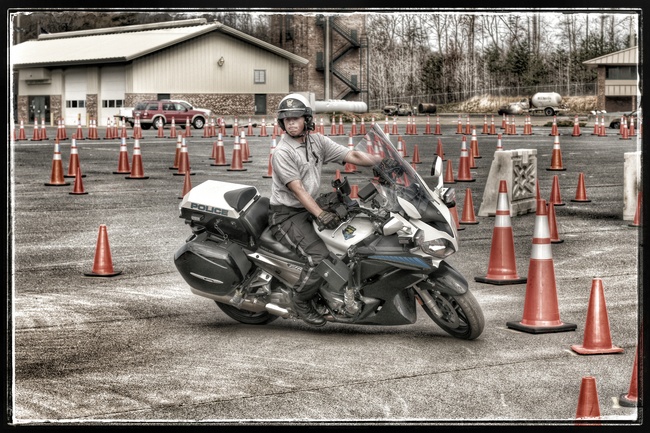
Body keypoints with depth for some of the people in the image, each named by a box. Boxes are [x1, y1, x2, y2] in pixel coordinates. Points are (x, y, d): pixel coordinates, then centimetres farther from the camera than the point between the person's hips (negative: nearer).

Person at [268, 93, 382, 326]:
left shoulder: (317, 141, 5)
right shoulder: (282, 153, -15)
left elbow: (351, 155, -4)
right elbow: (297, 189, -22)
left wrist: (384, 162, -19)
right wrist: (321, 214, -31)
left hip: (310, 209, 8)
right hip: (286, 215, -8)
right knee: (320, 256, -25)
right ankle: (300, 299, -3)